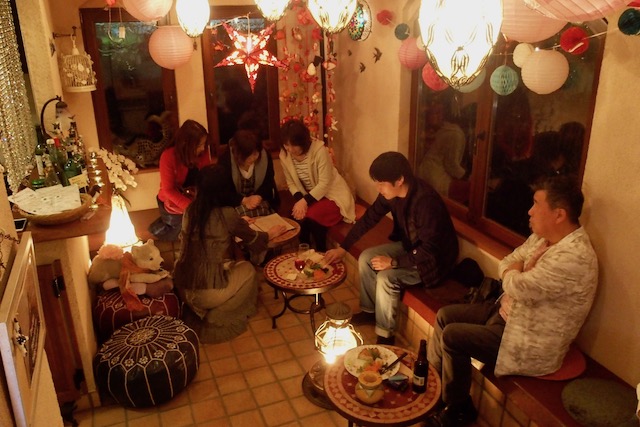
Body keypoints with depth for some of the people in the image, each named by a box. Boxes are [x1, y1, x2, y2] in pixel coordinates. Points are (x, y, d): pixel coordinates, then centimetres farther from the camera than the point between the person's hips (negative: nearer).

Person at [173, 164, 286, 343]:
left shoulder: (191, 210, 1)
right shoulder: (227, 214, -15)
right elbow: (254, 240, 3)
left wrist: (239, 223, 34)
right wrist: (270, 234, 23)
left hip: (182, 287, 6)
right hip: (208, 291, -6)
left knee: (232, 264, 27)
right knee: (247, 269, 18)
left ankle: (200, 311, 25)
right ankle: (217, 317, 14)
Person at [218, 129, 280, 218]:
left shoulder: (265, 156, -9)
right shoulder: (225, 160, -17)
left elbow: (268, 182, -1)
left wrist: (258, 196, -22)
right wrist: (243, 200, -26)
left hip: (260, 199, 2)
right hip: (236, 203, -2)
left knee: (264, 211, -29)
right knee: (243, 213, -33)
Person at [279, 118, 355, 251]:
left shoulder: (319, 149, -26)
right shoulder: (284, 154, -9)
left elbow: (324, 184, -23)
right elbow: (291, 183, 0)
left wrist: (305, 201, -30)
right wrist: (300, 200, -19)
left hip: (332, 194, -5)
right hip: (310, 196, 5)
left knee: (312, 216, -29)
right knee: (296, 214, -23)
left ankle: (322, 252, -5)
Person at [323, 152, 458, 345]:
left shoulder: (426, 201, -34)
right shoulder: (391, 193, -11)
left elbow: (429, 251, -32)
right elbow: (369, 218, 1)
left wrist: (394, 262, -29)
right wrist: (342, 248, -1)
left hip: (433, 259, -8)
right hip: (409, 246, 8)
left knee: (386, 277, -25)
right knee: (366, 258, -2)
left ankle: (385, 335, -6)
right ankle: (369, 310, 17)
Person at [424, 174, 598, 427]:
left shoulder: (574, 257, -30)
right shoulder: (542, 236, 1)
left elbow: (517, 286, -31)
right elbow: (505, 265, 7)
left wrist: (515, 271, -9)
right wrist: (524, 270, -15)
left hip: (530, 344, -9)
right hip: (507, 311, 9)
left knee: (452, 337, -13)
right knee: (445, 316, 6)